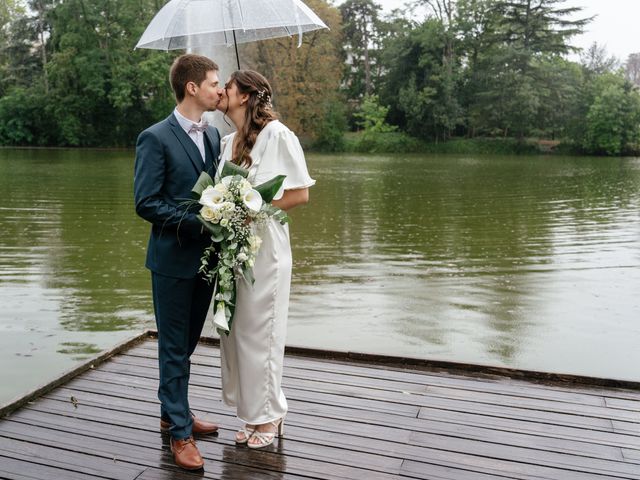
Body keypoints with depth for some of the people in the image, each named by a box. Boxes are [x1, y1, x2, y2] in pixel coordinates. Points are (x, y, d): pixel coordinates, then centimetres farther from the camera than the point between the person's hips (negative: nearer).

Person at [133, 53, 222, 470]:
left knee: (188, 344, 18)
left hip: (206, 256, 7)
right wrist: (198, 221, -21)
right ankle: (180, 432, 19)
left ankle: (175, 413, 36)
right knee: (175, 348, 5)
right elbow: (145, 203, -15)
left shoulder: (213, 135, 9)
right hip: (173, 259, -6)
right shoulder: (156, 138, -12)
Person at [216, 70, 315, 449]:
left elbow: (301, 193, -11)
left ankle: (268, 416, 20)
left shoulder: (275, 133, -9)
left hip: (262, 247, -7)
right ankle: (253, 412, 27)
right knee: (235, 331, 12)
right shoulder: (227, 142, 13)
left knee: (258, 332, 2)